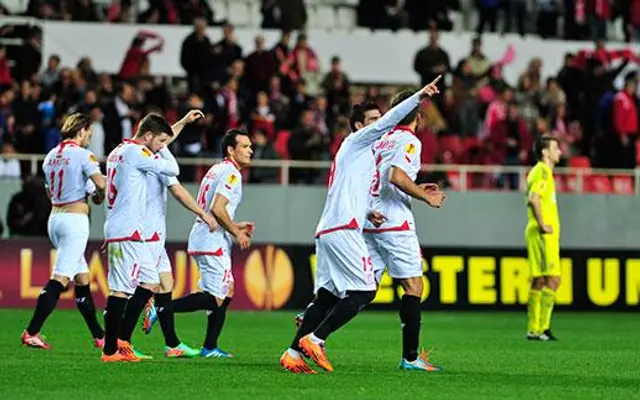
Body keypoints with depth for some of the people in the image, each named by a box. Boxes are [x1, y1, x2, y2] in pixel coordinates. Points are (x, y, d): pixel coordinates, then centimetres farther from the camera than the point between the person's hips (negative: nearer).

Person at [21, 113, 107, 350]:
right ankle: (31, 333, -16)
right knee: (59, 279, -10)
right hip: (75, 219, -8)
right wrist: (98, 195, 3)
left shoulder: (51, 156, 13)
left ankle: (98, 336, 19)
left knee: (82, 278, 14)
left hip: (55, 217, 8)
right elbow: (100, 183, -20)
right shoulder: (82, 154, -9)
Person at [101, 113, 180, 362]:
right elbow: (173, 169, -11)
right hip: (128, 232, -11)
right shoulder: (135, 152, -11)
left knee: (150, 281, 12)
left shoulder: (117, 152, 20)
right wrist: (162, 148, 5)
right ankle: (111, 350, -9)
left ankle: (122, 340, 12)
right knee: (120, 289, -9)